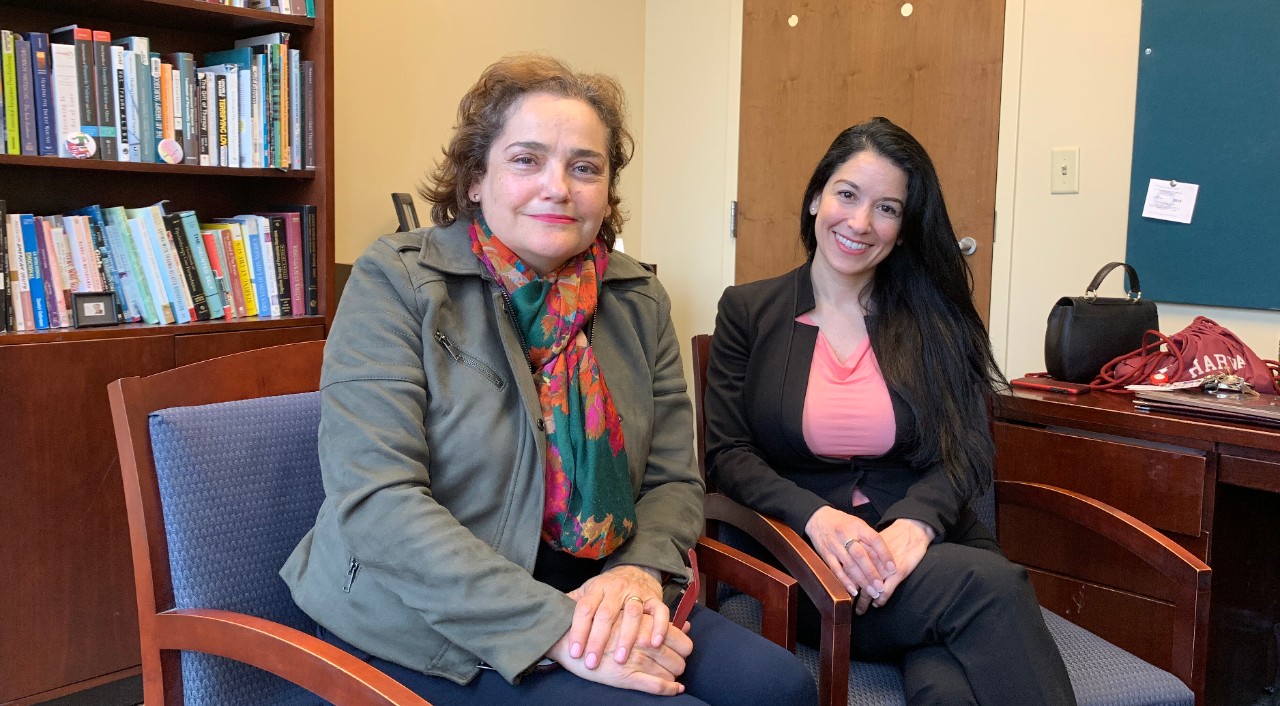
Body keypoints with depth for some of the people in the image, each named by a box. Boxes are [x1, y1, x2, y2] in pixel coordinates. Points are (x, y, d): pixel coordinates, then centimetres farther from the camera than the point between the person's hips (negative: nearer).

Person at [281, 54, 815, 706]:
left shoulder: (637, 300, 6)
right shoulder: (397, 282, -10)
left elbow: (673, 476, 8)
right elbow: (376, 500, -19)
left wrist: (641, 572, -14)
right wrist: (553, 626, -25)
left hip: (588, 598, 6)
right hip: (426, 628, -5)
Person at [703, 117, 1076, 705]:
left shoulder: (936, 320, 11)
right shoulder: (747, 313, 7)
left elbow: (967, 451, 2)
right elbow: (727, 454, 0)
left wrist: (914, 523, -20)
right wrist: (817, 518, -20)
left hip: (926, 546, 2)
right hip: (809, 566, -1)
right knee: (992, 585, -30)